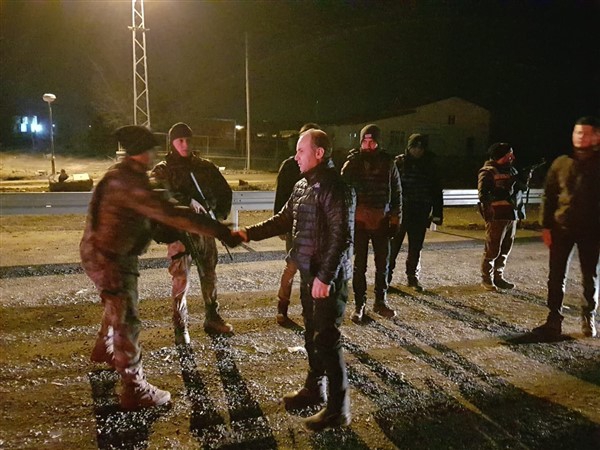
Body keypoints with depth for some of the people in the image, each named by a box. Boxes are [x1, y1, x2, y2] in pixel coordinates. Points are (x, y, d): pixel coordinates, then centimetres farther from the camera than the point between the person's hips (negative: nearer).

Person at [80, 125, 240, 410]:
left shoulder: (124, 175, 8)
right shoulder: (127, 181, -26)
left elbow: (153, 212, 11)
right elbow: (168, 213, -34)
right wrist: (218, 230, -35)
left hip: (109, 254, 10)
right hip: (108, 258, -10)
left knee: (117, 308, 29)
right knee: (127, 321, -5)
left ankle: (104, 350, 53)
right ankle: (135, 391, 3)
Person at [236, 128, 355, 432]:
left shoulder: (335, 187, -18)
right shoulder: (303, 185, 10)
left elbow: (341, 237, -23)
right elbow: (284, 219, 19)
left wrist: (325, 277, -24)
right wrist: (250, 233, 11)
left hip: (329, 277, -9)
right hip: (308, 273, 9)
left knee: (326, 339, -3)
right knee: (312, 334, 19)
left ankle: (339, 408, 10)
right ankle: (314, 388, 37)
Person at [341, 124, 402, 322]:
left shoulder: (388, 163, 1)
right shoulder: (352, 163, -3)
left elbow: (396, 192, 6)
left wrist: (395, 219, 3)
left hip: (381, 221, 2)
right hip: (359, 221, -2)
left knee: (383, 263, 11)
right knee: (359, 265, 5)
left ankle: (380, 301, 27)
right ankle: (359, 305, 16)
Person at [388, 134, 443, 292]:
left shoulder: (429, 165, 7)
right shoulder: (399, 162, -1)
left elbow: (437, 191, 8)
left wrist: (437, 213, 3)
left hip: (420, 213, 3)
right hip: (400, 211, -2)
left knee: (416, 247, 10)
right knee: (394, 244, 1)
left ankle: (413, 277, 23)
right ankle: (387, 276, 11)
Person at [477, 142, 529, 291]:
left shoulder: (511, 170, 14)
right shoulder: (488, 172, -9)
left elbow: (523, 188, 18)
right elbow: (483, 195, -16)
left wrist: (526, 176, 0)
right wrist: (503, 194, -21)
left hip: (511, 215, 8)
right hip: (496, 216, -8)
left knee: (505, 249, 12)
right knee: (492, 249, -2)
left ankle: (498, 277, 22)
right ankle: (486, 279, 8)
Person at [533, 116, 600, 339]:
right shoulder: (561, 163, 3)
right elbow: (548, 196, 4)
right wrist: (546, 226, -1)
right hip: (562, 228, 1)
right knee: (556, 277, 2)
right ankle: (554, 320, 10)